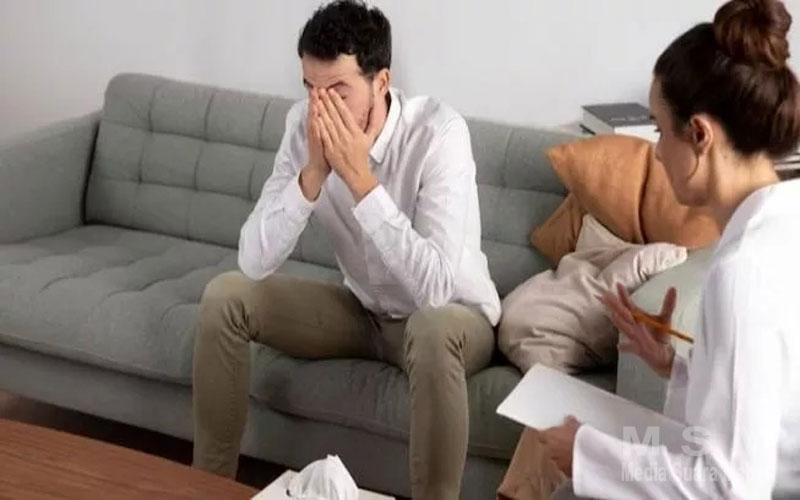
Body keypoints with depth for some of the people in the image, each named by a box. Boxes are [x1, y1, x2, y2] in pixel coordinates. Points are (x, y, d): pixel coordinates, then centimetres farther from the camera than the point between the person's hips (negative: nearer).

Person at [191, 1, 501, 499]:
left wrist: (360, 178, -37)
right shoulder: (305, 124, -14)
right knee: (225, 296, -10)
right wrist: (314, 172, -31)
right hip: (364, 309, 5)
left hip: (454, 316, -5)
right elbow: (255, 262, -19)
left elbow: (434, 286, -37)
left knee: (432, 330, -40)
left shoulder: (438, 131, -29)